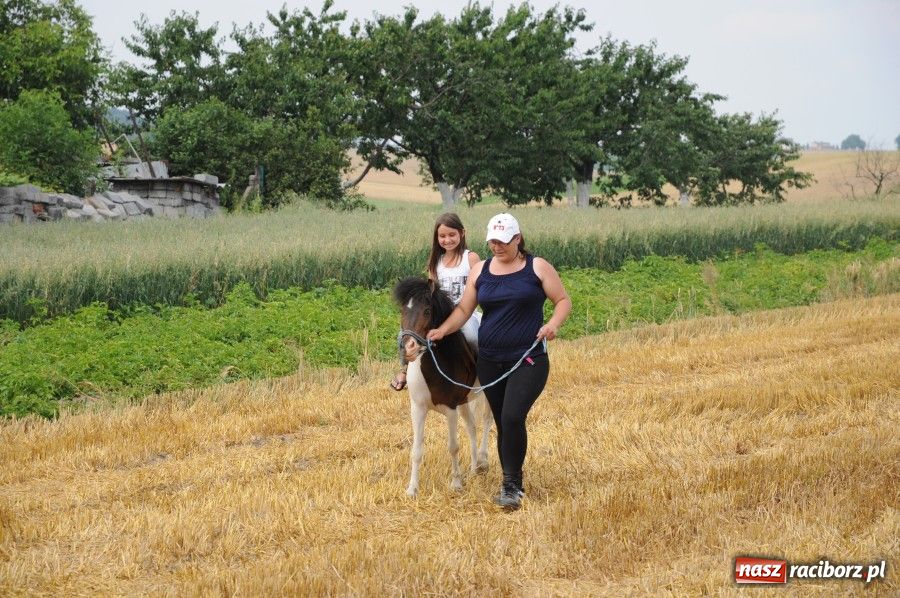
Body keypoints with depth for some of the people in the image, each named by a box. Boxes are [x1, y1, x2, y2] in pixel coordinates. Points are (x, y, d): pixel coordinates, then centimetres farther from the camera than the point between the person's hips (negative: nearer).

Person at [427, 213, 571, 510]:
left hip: (528, 360, -4)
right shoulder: (480, 270, 8)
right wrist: (442, 330, -9)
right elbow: (464, 309, 8)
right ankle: (512, 485, 23)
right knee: (503, 424, 10)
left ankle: (511, 485, -9)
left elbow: (563, 300, 1)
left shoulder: (537, 267, -2)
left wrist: (554, 324, -19)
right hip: (490, 362, 4)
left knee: (512, 417, -19)